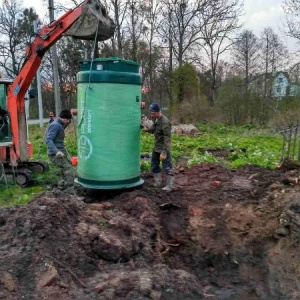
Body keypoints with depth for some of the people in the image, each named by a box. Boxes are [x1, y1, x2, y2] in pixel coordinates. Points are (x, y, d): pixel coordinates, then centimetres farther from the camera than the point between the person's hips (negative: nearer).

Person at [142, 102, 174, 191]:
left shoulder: (165, 122, -23)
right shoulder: (155, 119, 3)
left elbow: (167, 138, -24)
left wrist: (164, 152, -26)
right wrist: (147, 129, -6)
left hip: (164, 148, -9)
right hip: (156, 147, 9)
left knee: (167, 167, -1)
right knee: (154, 165, 17)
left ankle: (169, 186, 11)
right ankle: (157, 183, 30)